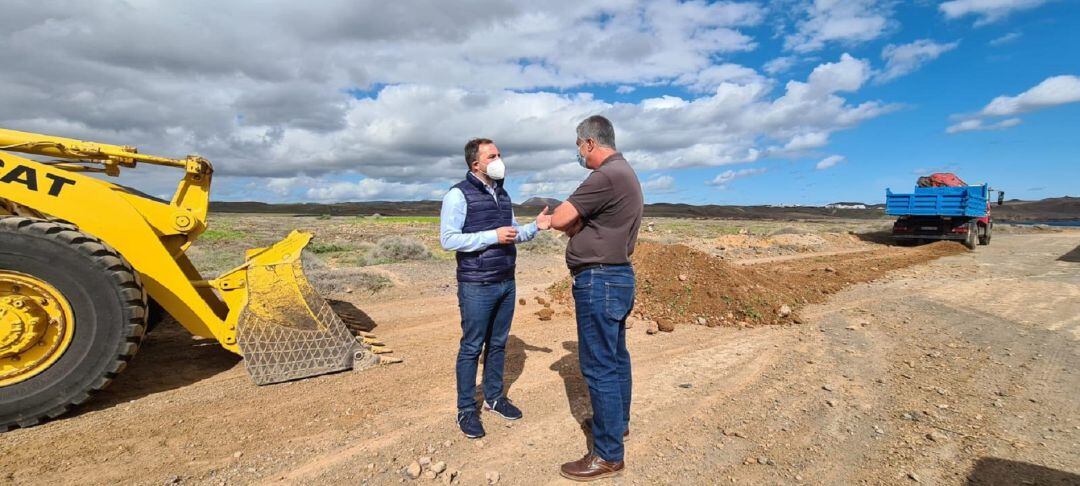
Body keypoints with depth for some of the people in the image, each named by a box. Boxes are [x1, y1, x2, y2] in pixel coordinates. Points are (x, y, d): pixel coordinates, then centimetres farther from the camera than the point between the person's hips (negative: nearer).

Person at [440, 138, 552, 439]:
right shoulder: (459, 195, -10)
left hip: (506, 283, 7)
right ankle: (466, 409, 17)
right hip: (477, 287, -7)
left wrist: (535, 227, -1)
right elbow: (448, 240, -17)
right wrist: (493, 236, -21)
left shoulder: (502, 194, 13)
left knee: (498, 344, 15)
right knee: (472, 347, 3)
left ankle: (494, 397, 31)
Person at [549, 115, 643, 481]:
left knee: (599, 366, -3)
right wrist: (579, 223, 0)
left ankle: (608, 455, 8)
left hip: (599, 280, -11)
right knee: (615, 356, 22)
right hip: (618, 276, 11)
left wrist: (574, 224, 2)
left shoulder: (606, 176, -19)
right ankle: (618, 421, 40)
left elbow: (558, 220, -18)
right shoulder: (625, 173, 15)